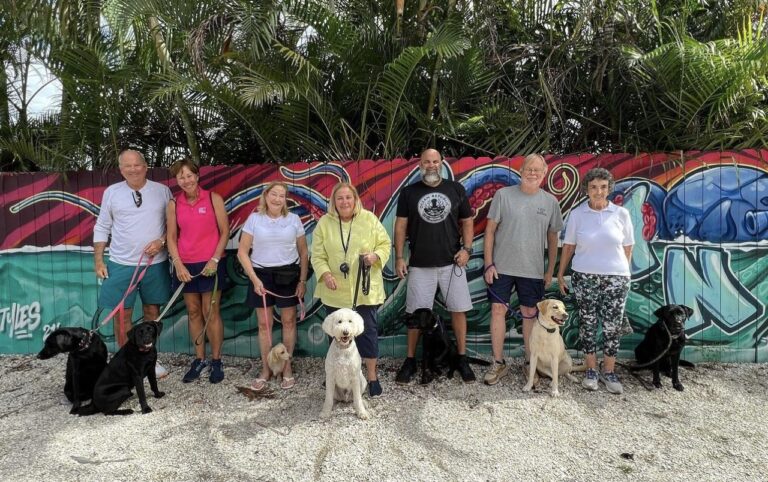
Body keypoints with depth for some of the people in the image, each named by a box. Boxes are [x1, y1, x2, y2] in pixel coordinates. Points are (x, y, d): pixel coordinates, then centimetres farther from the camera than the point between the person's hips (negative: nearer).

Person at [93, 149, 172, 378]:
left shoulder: (162, 190, 0)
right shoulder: (112, 192, 0)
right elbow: (102, 228, 5)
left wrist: (162, 241, -12)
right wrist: (98, 260, 1)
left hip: (155, 264, 1)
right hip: (121, 265, 0)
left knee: (152, 312, 12)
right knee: (122, 315, 3)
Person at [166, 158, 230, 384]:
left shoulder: (213, 199, -4)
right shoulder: (173, 204, 4)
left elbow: (224, 232, -3)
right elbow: (171, 237, 6)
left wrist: (215, 259, -11)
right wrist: (178, 264, -6)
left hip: (210, 264, -3)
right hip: (185, 266, 3)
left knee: (211, 312, 0)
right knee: (193, 312, 10)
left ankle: (216, 361, 11)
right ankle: (199, 359, 21)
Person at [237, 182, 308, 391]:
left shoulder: (294, 219, 1)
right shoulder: (254, 219, -1)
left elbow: (303, 253, 5)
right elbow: (242, 252, -1)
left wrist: (303, 280, -2)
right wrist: (254, 279, -9)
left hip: (288, 274, 0)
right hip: (262, 275, 0)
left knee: (288, 321, 7)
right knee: (264, 323, 8)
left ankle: (287, 367, 21)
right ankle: (265, 370, 21)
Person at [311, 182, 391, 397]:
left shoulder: (369, 219, -2)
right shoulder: (324, 223, 0)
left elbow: (385, 244, 3)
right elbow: (317, 255, -1)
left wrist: (376, 256, -17)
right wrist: (325, 274, -17)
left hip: (365, 289, -1)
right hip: (335, 292, 1)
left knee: (368, 331, 5)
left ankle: (372, 375, 21)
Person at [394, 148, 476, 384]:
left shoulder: (456, 189, 5)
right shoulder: (408, 192, 3)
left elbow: (467, 222, 8)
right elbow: (401, 226, 3)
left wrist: (466, 248, -5)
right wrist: (399, 257, -3)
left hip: (452, 262, 1)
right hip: (420, 264, 0)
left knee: (459, 310, 5)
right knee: (415, 313, 5)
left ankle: (462, 359, 18)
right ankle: (410, 360, 17)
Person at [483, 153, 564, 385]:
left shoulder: (550, 201, 2)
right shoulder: (503, 195, -4)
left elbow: (552, 238, 9)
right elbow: (490, 230, -2)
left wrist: (550, 270, 8)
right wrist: (489, 264, -6)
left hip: (533, 270, 1)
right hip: (502, 267, -1)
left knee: (529, 314, 10)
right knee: (497, 310, 1)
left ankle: (530, 362, 25)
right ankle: (498, 363, 15)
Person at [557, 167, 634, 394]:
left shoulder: (621, 214, 1)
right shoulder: (577, 214, 0)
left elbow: (627, 246, 8)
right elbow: (568, 245, 6)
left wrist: (623, 272, 8)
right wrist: (560, 274, 6)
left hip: (616, 278, 0)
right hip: (585, 277, 0)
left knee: (613, 326, 3)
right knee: (588, 324, 5)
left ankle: (609, 372, 18)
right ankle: (591, 370, 19)